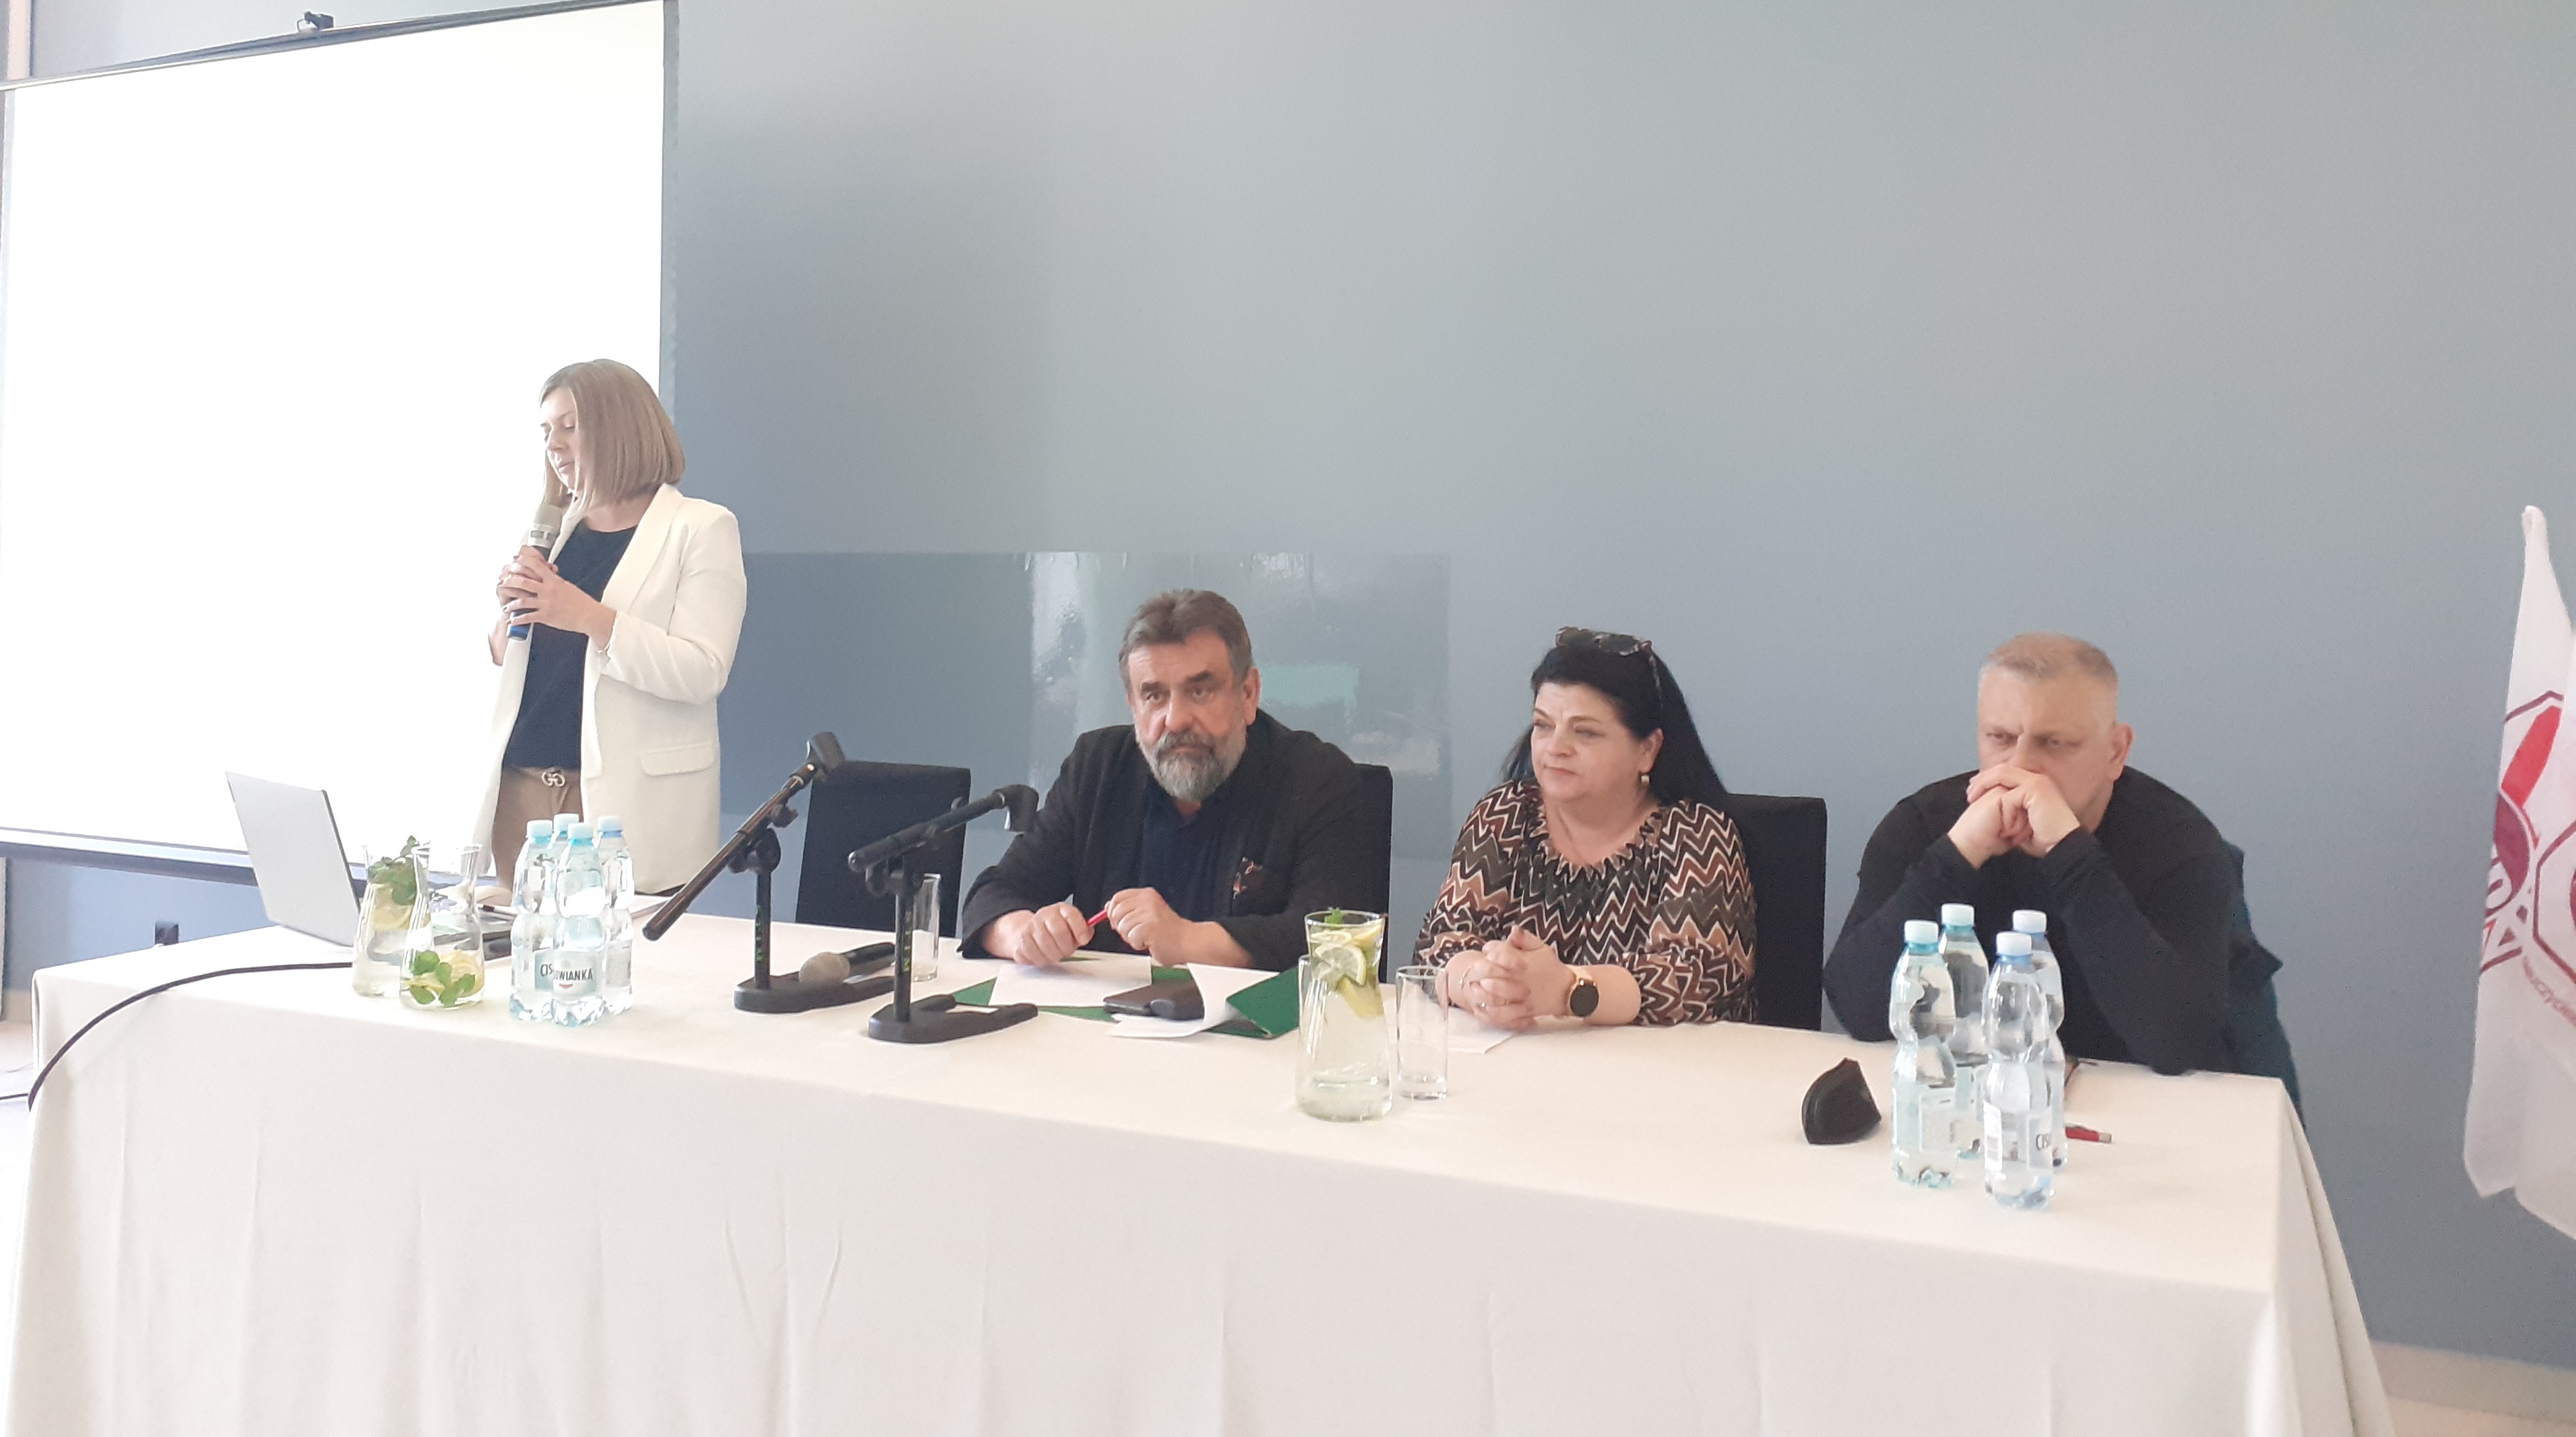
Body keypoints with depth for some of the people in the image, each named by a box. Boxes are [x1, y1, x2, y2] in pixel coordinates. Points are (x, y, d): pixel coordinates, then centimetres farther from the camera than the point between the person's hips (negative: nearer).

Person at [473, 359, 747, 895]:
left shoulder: (701, 528, -3)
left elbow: (702, 673, -14)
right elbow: (500, 666, 18)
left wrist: (590, 618, -22)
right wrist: (509, 611, -2)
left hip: (626, 799, -5)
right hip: (518, 786, 5)